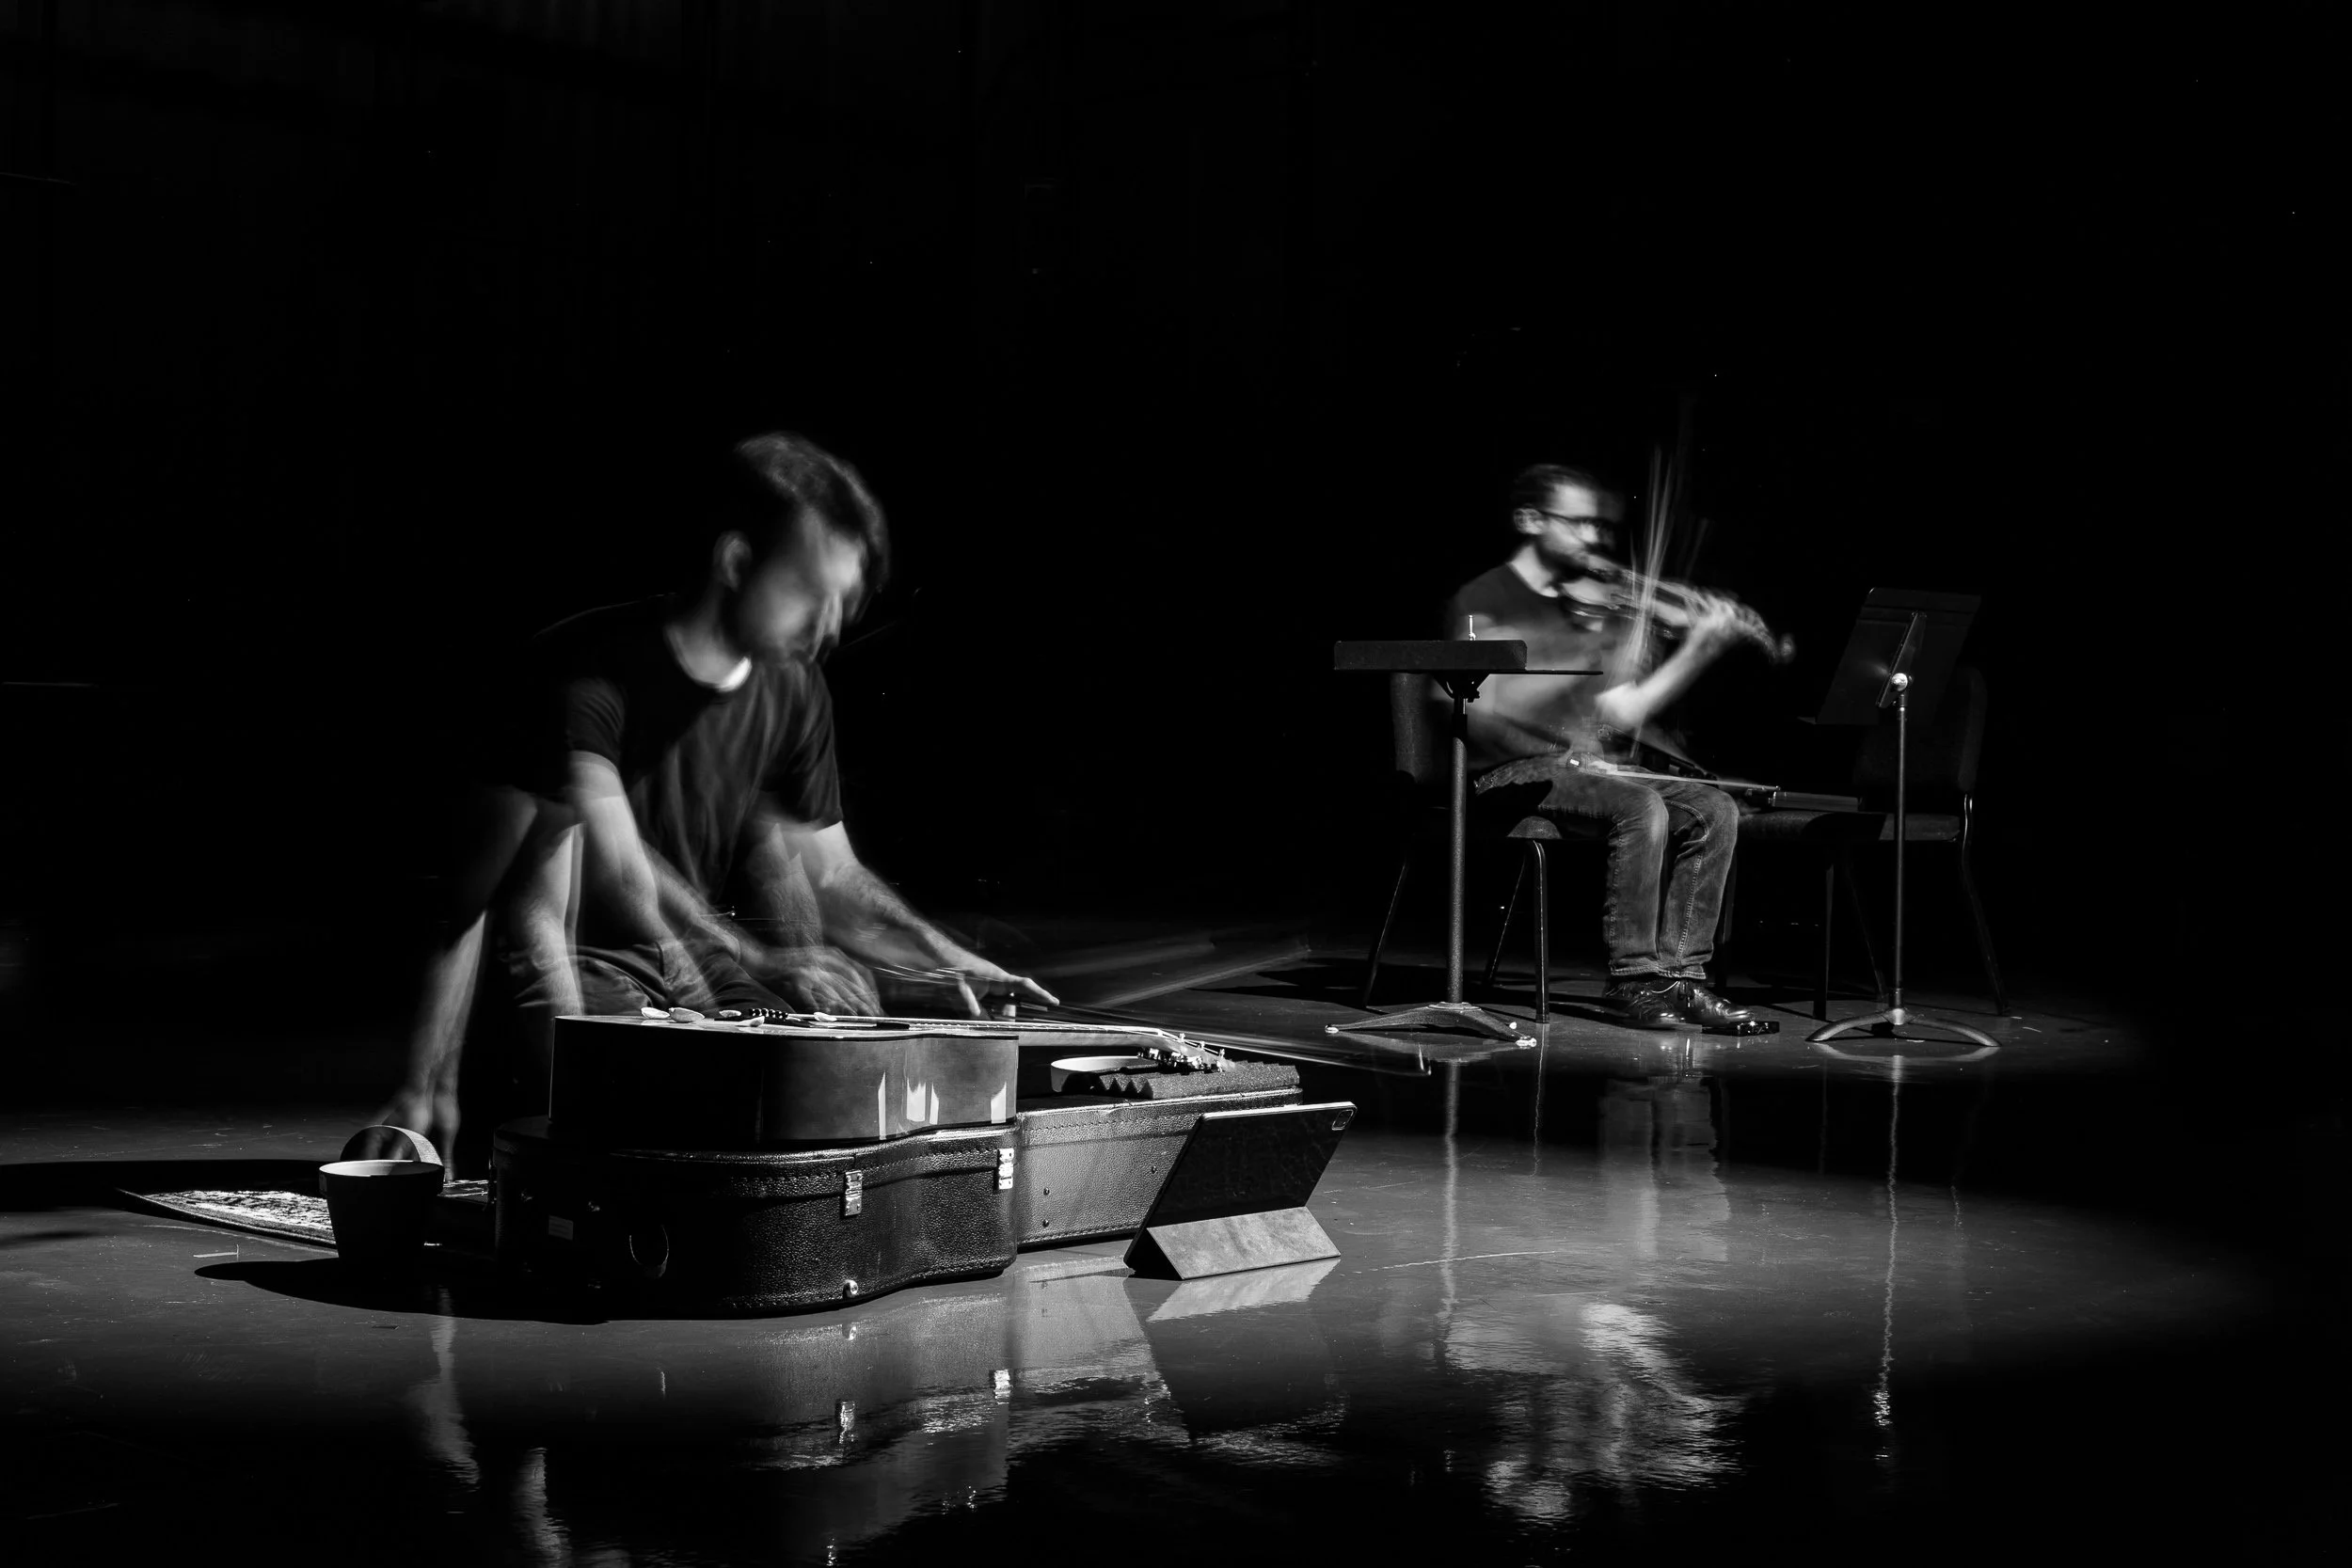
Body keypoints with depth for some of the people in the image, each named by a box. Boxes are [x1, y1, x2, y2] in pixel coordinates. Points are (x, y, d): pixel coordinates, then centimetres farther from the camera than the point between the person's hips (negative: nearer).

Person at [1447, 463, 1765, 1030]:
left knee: (1713, 810, -12)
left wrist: (1698, 651, 2)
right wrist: (1598, 663, -23)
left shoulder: (1588, 604, 17)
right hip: (1514, 774, -7)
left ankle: (1678, 972, -11)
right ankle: (1634, 978, -21)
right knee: (1642, 808, -30)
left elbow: (1622, 716, 12)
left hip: (1587, 764, 7)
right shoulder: (1485, 600, -2)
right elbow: (1487, 708, -19)